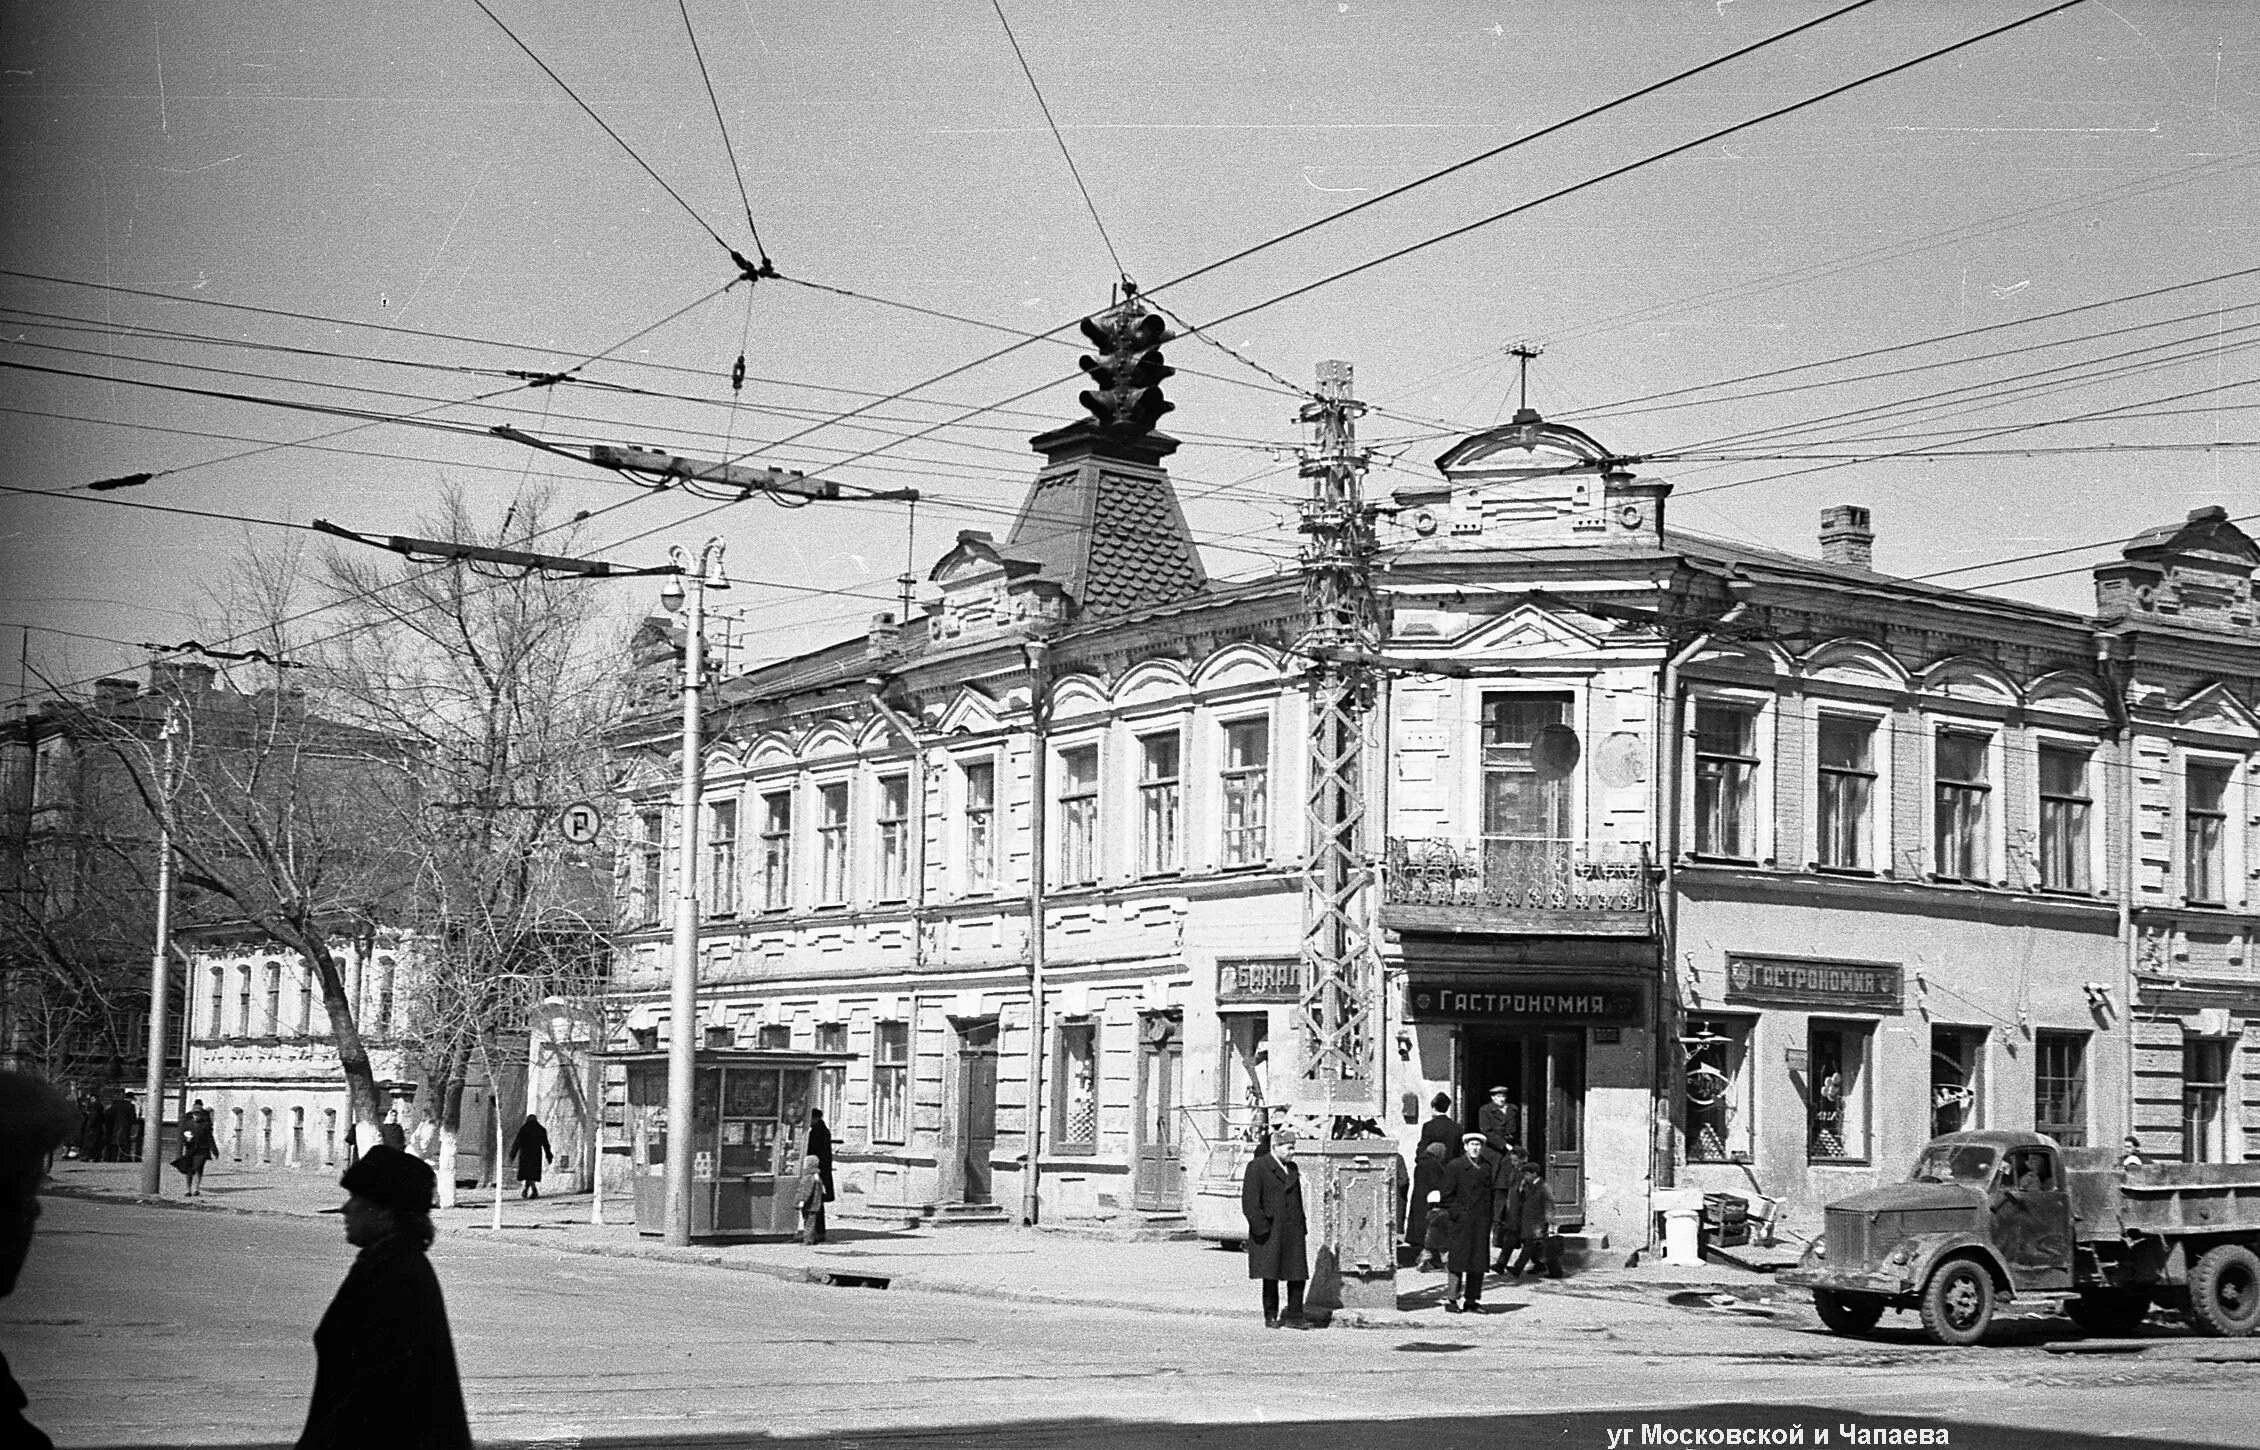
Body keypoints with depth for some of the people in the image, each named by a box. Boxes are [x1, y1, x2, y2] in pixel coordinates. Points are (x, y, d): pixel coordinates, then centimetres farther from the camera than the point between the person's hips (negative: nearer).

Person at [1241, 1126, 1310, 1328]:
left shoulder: (1292, 1168, 15)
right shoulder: (1257, 1167, -5)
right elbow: (1249, 1203, -10)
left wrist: (1303, 1228, 14)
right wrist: (1262, 1228, -16)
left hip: (1293, 1232, 6)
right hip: (1269, 1231, -5)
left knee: (1298, 1275, 1)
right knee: (1270, 1276, 1)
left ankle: (1294, 1316, 9)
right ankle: (1270, 1317, 10)